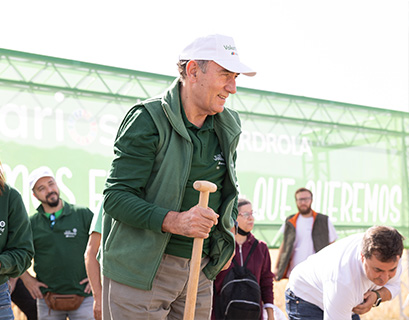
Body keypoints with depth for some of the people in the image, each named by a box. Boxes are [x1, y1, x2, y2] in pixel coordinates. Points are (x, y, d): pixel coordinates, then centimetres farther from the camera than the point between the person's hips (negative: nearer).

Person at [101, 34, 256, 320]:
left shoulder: (229, 127, 8)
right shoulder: (149, 119, -13)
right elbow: (115, 197, -18)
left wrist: (227, 230, 11)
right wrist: (173, 221, -30)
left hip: (199, 270, 6)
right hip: (140, 271, -6)